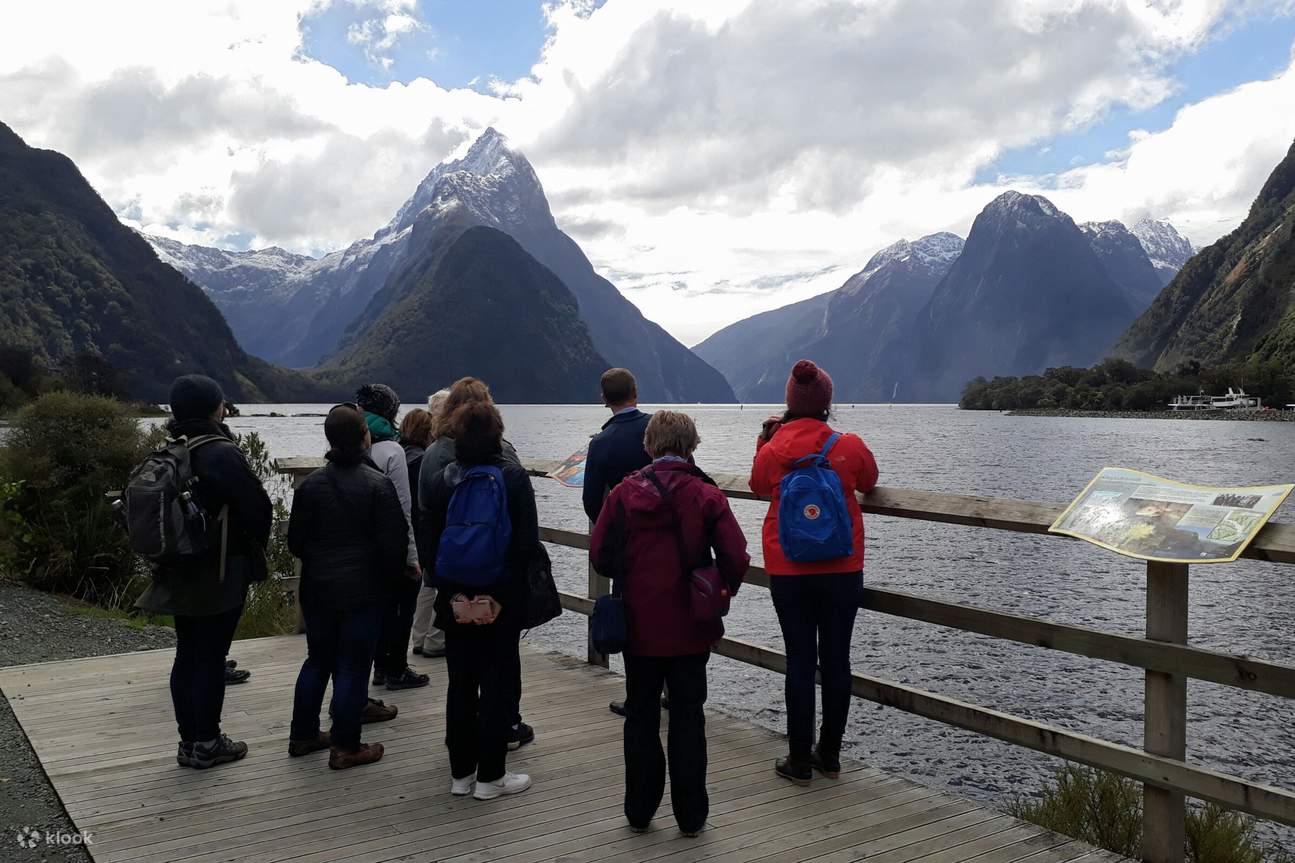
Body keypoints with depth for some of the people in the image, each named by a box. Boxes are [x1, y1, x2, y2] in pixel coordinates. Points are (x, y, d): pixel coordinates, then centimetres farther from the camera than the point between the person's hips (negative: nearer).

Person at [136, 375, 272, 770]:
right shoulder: (222, 453, -19)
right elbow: (259, 508, -17)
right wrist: (256, 547, 2)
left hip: (181, 571, 7)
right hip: (221, 574, -7)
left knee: (187, 655, 13)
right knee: (212, 656, 2)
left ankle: (189, 741, 23)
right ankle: (206, 744, 11)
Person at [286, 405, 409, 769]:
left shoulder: (311, 483, 0)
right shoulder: (377, 484, -14)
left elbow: (295, 541, 5)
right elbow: (394, 542, -14)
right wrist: (389, 577, 3)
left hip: (317, 589, 5)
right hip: (364, 592, -5)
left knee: (318, 660, 19)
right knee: (353, 667, 2)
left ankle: (303, 735, 29)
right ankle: (345, 747, 8)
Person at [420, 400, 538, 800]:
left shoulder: (440, 481, 0)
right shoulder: (514, 477, -8)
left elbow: (429, 543, -1)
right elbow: (527, 543, -13)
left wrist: (453, 593, 1)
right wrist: (502, 594, -6)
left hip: (456, 600, 3)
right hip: (503, 601, -3)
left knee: (460, 684, 14)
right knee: (498, 683, 6)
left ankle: (461, 772, 22)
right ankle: (490, 776, 11)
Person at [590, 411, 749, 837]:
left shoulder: (624, 493, -6)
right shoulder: (706, 495, -8)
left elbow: (599, 554, -7)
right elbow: (736, 557, -14)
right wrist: (722, 592, 5)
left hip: (639, 625, 1)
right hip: (690, 627, -1)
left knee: (640, 716, 15)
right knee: (687, 719, 11)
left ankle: (639, 812, 24)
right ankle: (691, 816, 18)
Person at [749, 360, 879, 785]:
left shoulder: (773, 451, -8)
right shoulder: (851, 446, -7)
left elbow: (759, 486, 13)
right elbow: (869, 483, 13)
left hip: (788, 571, 0)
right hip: (843, 570, 1)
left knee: (800, 660, 5)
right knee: (836, 659, 10)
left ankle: (800, 761, 11)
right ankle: (830, 756, 20)